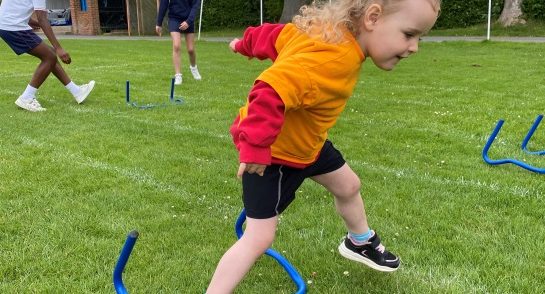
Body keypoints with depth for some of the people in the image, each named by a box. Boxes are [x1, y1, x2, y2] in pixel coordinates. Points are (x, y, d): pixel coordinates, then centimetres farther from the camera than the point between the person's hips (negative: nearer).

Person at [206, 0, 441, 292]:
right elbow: (271, 92, -47)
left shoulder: (329, 29, -11)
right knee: (259, 237, -9)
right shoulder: (334, 58, -40)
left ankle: (361, 243, 52)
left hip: (303, 141, 10)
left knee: (348, 185, 25)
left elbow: (277, 35, 1)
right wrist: (255, 147, -42)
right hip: (269, 152, -10)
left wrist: (246, 44, 16)